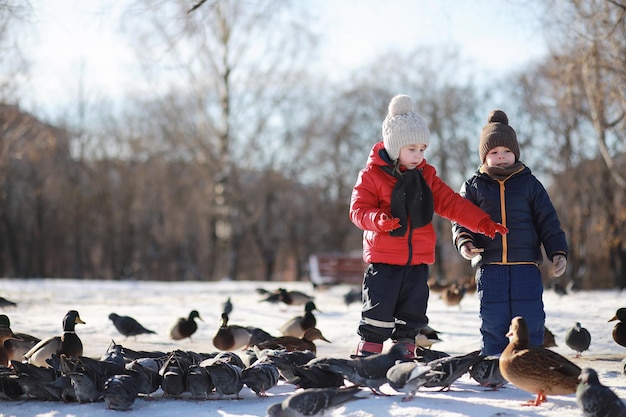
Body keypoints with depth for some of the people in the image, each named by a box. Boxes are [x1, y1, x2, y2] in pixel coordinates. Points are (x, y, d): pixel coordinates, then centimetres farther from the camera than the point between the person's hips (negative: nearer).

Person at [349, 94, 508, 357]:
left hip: (418, 260, 5)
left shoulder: (425, 175, 10)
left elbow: (451, 203, 8)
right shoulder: (372, 175, -6)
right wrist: (379, 219, -33)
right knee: (378, 314, -5)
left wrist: (482, 222, -3)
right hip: (383, 259, -5)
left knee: (411, 317, 10)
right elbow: (358, 210, -12)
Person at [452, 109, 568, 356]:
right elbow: (461, 219, 6)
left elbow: (548, 221, 9)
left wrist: (558, 251, -3)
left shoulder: (529, 184, 9)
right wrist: (464, 242, -15)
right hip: (489, 266, 0)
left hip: (526, 264, 0)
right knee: (493, 322, 3)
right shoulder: (473, 186, 9)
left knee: (530, 321, -2)